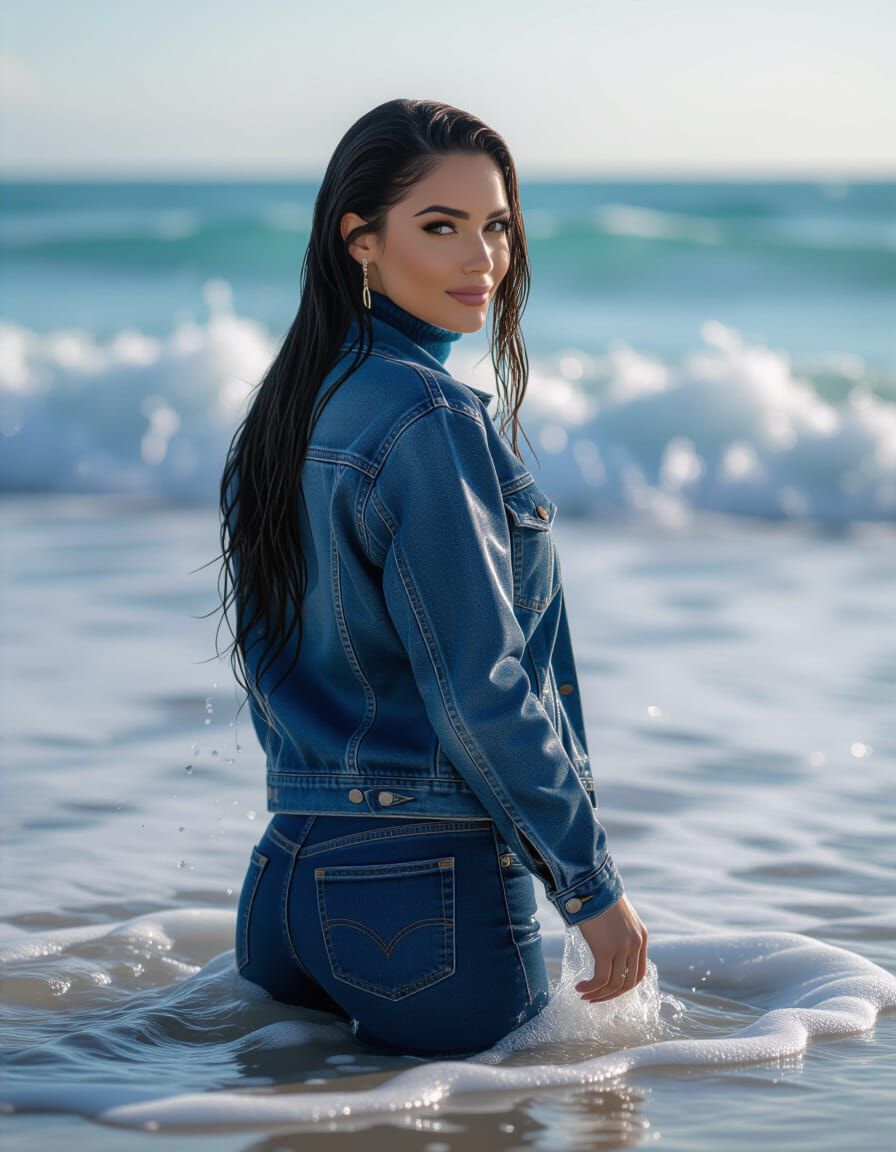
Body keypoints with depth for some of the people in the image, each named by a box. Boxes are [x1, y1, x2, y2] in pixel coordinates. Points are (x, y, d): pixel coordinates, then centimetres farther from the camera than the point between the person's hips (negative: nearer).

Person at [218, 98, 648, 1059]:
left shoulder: (285, 411, 11)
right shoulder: (432, 421, -17)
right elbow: (481, 694, -18)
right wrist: (593, 884, -10)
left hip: (285, 866, 9)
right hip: (429, 889, -8)